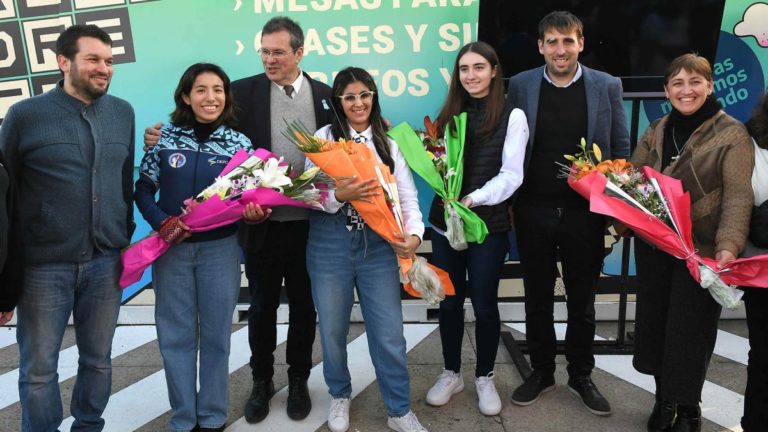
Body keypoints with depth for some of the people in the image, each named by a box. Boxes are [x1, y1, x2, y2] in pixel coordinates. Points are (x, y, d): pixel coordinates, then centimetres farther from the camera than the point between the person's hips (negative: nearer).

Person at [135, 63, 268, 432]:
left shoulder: (238, 143, 0)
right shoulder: (165, 138, -1)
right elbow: (143, 187, 2)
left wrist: (255, 213, -18)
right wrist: (161, 221, -14)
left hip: (220, 249, 0)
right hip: (172, 248, 0)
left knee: (215, 334, 8)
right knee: (176, 335, 6)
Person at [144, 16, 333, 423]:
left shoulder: (324, 94, 3)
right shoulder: (244, 91, -2)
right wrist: (163, 135, -25)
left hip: (310, 222, 1)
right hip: (262, 222, -1)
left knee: (303, 304, 14)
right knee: (262, 305, 13)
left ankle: (298, 379, 32)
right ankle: (261, 380, 33)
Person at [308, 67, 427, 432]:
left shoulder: (389, 143, 8)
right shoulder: (324, 137, 2)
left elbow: (408, 196, 1)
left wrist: (415, 234, -16)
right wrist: (339, 195, -23)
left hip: (378, 244, 1)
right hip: (330, 243, -1)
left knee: (389, 333, 3)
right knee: (333, 329, 12)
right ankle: (339, 396, 37)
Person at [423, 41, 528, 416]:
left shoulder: (512, 116, -4)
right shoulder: (450, 113, 11)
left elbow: (511, 175, -10)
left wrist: (475, 198, -24)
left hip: (489, 224, -3)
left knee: (484, 303, 7)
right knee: (449, 301, 10)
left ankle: (485, 378, 25)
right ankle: (451, 373, 28)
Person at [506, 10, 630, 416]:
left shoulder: (607, 86, 0)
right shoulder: (520, 86, 0)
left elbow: (621, 150, 4)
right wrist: (508, 203, -3)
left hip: (585, 212, 0)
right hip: (534, 211, 0)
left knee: (582, 299, 13)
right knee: (537, 297, 13)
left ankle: (581, 375, 30)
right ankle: (541, 371, 30)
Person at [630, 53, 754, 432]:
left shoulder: (732, 133, -7)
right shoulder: (656, 131, 8)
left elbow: (738, 196, -16)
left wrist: (729, 246, -29)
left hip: (701, 250, -4)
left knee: (689, 330, 5)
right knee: (654, 322, 13)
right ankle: (663, 399, 34)